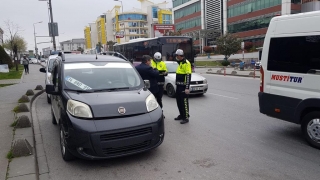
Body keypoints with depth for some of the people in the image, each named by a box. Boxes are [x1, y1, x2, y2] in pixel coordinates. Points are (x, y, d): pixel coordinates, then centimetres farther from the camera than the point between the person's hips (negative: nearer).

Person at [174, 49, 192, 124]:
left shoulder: (186, 63, -14)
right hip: (179, 86, 10)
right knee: (179, 101, 15)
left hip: (183, 86, -10)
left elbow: (188, 76, -20)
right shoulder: (180, 63, 16)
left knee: (184, 102, -5)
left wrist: (187, 88, -24)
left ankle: (186, 117, 4)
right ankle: (181, 115, 28)